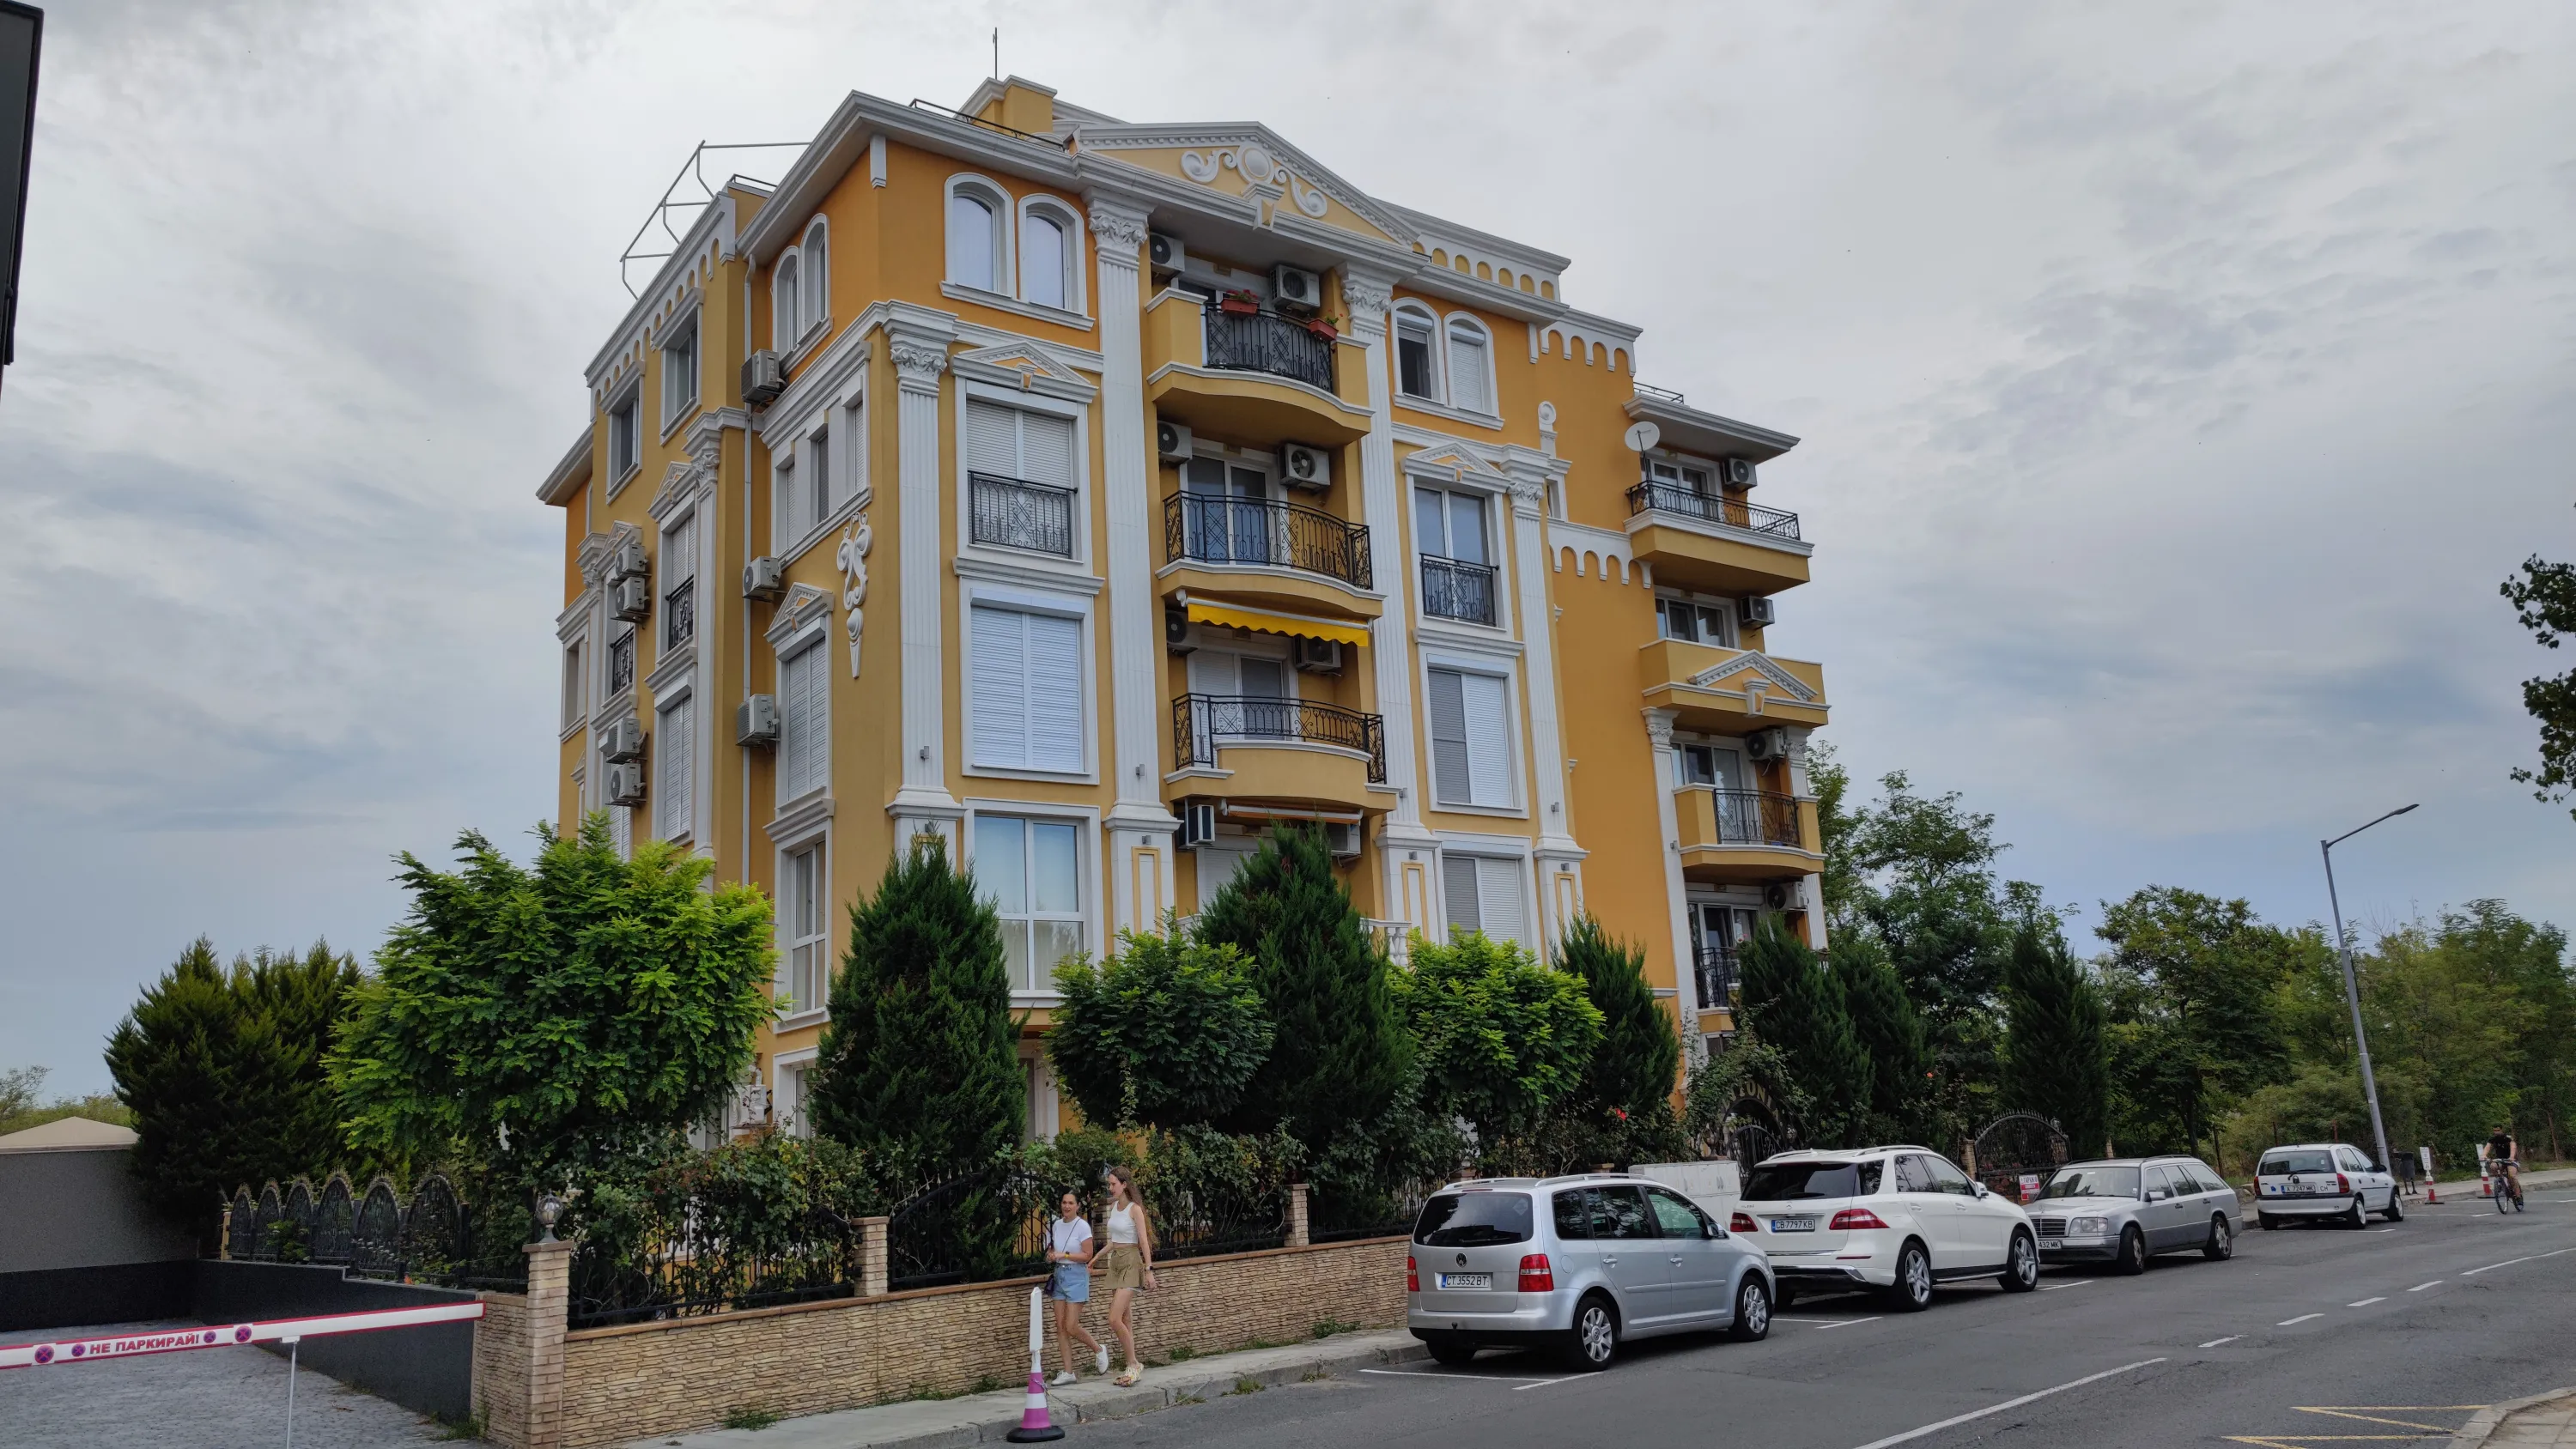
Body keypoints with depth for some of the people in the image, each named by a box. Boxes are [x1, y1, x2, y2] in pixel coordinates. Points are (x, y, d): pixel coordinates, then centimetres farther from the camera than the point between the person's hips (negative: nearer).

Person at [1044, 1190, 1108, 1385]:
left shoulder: (1082, 1226, -10)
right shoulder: (1055, 1225, 8)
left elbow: (1087, 1255, -12)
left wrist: (1064, 1255, -17)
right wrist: (1051, 1256, -3)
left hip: (1076, 1276, -6)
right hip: (1059, 1275, 6)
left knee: (1072, 1327, -8)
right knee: (1060, 1326, 2)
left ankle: (1099, 1349, 18)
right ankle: (1068, 1373, 8)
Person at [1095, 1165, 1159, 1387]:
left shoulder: (1135, 1209, -13)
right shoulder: (1114, 1206, 10)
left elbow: (1143, 1241, -14)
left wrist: (1148, 1270, -17)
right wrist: (1098, 1256, 20)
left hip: (1130, 1263, -8)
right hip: (1115, 1263, 8)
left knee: (1115, 1320, -14)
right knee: (1125, 1320, 10)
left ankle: (1133, 1365, -3)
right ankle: (1133, 1367, 17)